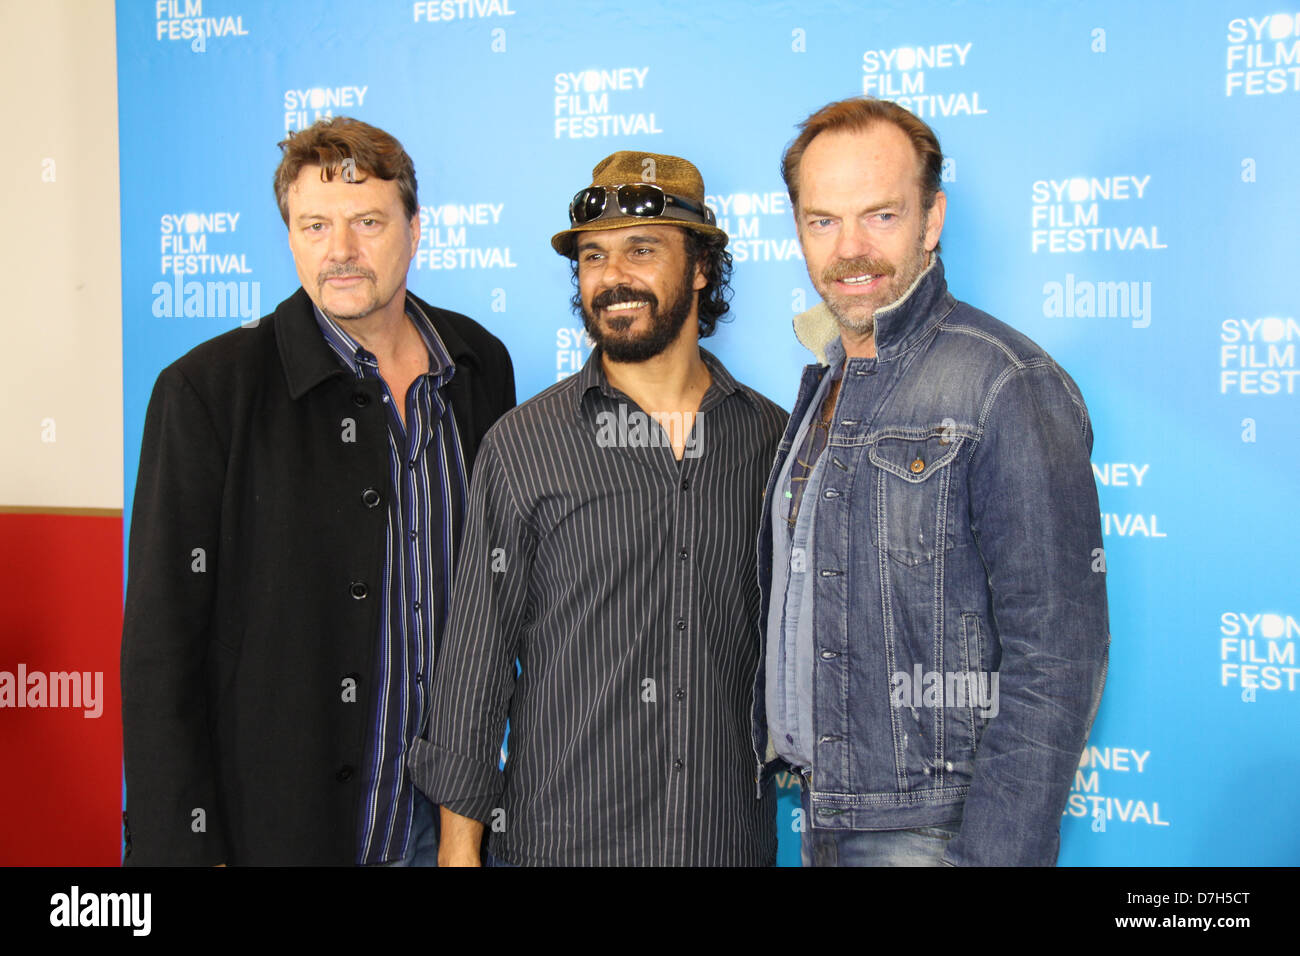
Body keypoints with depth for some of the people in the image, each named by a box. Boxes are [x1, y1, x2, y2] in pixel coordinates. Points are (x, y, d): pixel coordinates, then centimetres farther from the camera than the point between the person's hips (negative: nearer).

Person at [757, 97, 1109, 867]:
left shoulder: (1009, 388, -16)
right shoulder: (827, 379, 9)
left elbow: (1056, 657, -19)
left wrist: (995, 852, -22)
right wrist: (776, 745, 12)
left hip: (934, 828, -7)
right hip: (827, 808, 7)